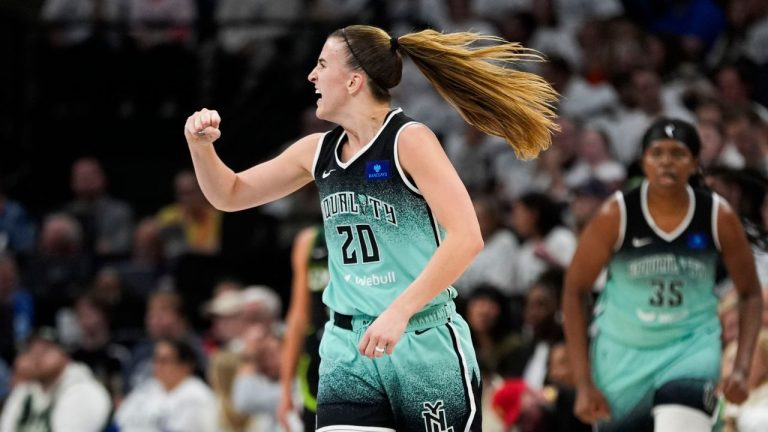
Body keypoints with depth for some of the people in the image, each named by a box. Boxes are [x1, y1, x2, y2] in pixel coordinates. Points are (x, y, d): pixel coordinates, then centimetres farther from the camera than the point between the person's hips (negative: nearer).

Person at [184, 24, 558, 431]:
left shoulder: (408, 140, -11)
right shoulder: (317, 151, 9)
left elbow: (466, 236, -21)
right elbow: (231, 194, 20)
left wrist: (398, 312, -26)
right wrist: (200, 145, 0)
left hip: (425, 344, -5)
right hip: (348, 348, 5)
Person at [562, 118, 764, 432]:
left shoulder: (719, 217, -10)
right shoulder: (616, 216, -13)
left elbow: (750, 294, 2)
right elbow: (574, 292, -7)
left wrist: (741, 369, -10)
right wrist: (583, 383, -12)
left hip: (692, 347, -1)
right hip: (623, 352, 1)